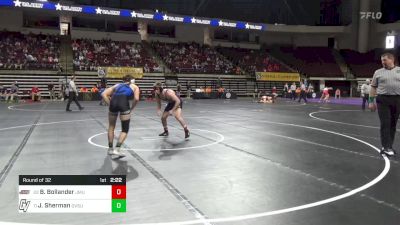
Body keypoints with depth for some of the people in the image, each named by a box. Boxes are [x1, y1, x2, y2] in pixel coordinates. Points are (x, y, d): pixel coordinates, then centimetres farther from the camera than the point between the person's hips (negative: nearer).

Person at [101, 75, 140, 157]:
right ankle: (117, 149, -5)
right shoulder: (134, 87, 25)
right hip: (123, 102, -3)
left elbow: (104, 94, 18)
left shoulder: (117, 85, 32)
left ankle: (110, 149, 29)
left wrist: (110, 105, 16)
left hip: (114, 100, 3)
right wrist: (131, 109, 15)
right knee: (125, 130, 9)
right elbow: (136, 99, 5)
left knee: (111, 127, 22)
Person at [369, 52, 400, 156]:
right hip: (383, 100, -2)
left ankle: (389, 146, 18)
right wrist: (371, 101, 0)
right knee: (385, 123, -6)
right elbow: (373, 87, 6)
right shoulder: (378, 72, 6)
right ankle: (386, 147, -4)